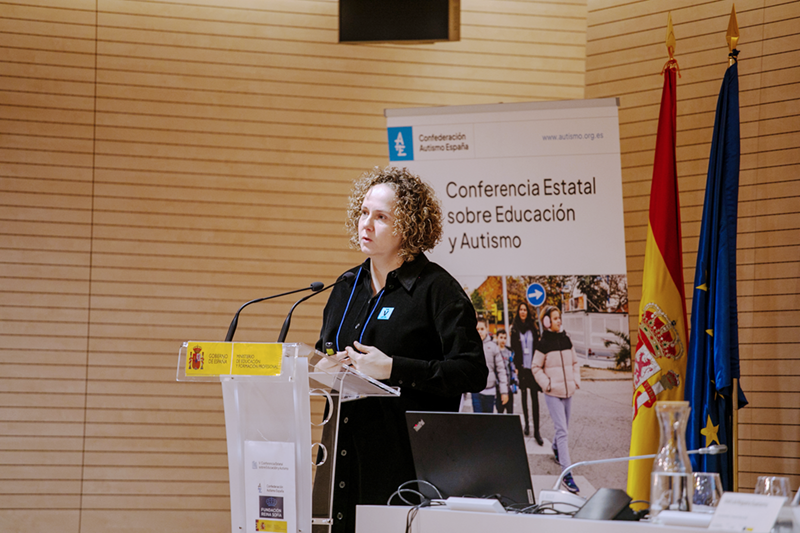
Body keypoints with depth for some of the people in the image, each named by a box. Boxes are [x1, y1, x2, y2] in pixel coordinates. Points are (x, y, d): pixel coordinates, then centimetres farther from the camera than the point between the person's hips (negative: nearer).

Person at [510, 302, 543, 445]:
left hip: (532, 366, 0)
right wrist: (515, 366, -5)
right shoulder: (515, 328, 4)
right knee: (524, 396, 11)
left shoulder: (533, 328, 7)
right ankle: (526, 424, 24)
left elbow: (537, 347, 9)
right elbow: (513, 348, 2)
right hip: (521, 367, 0)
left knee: (535, 398, -5)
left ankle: (536, 431, -7)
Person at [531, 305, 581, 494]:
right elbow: (536, 367, -3)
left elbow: (574, 363, 18)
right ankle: (566, 473, -15)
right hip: (553, 393, -6)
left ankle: (556, 448, 50)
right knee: (562, 430, -13)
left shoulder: (566, 340, 8)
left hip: (568, 391, 6)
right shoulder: (544, 343, -8)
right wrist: (547, 384, -11)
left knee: (564, 427, 18)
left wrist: (576, 380, 6)